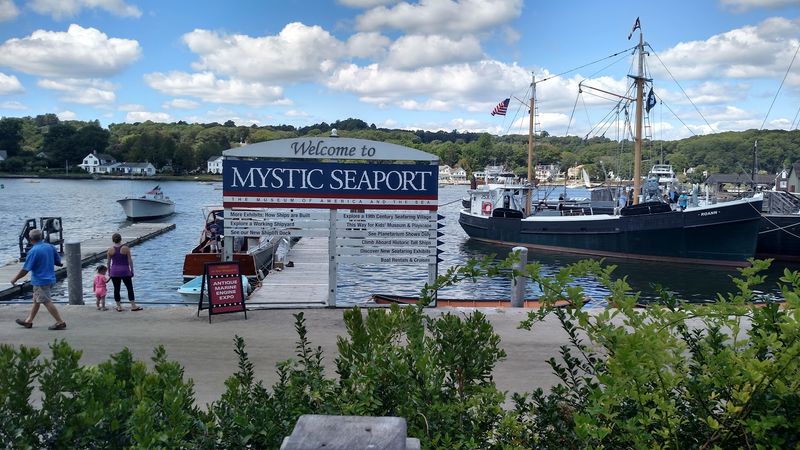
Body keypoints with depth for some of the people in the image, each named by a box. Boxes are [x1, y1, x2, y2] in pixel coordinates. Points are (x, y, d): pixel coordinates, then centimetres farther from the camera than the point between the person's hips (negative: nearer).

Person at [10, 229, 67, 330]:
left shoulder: (33, 251, -18)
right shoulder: (50, 247, 1)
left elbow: (25, 269, -15)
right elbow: (58, 261, 8)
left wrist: (15, 279, -2)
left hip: (40, 281, -8)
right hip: (50, 279, 8)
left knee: (47, 302, -3)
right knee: (36, 300, 19)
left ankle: (60, 323, -4)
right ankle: (28, 321, 30)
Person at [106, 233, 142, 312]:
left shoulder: (110, 249, -2)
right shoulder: (125, 248, -8)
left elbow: (108, 262, 4)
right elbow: (130, 261, -6)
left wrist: (109, 271, 16)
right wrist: (132, 270, 3)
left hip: (114, 271, 2)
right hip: (125, 271, -2)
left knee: (116, 289, 9)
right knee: (130, 288, 3)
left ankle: (119, 306, 13)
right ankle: (133, 306, 2)